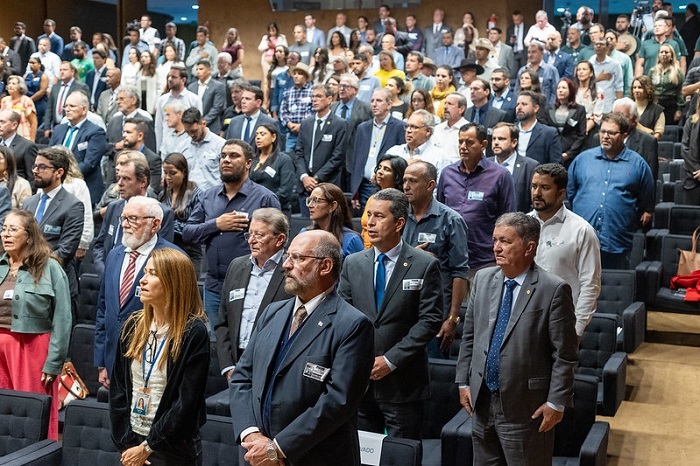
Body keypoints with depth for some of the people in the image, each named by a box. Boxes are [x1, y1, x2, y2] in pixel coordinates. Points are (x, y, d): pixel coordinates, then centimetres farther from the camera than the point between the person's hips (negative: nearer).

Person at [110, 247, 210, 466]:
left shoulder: (193, 333, -13)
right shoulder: (133, 326, 2)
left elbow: (186, 404, -15)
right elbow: (118, 388, 3)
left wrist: (146, 448, -12)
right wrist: (126, 443, -4)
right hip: (133, 440, 4)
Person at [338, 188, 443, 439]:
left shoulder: (425, 265, -4)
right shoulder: (352, 263, 7)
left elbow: (430, 320, -9)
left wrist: (390, 360, -14)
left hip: (402, 383, -3)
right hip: (358, 381, 3)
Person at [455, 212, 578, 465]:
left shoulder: (554, 290, -14)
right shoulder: (482, 279, 4)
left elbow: (565, 355, -11)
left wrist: (556, 402, -12)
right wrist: (463, 382, 8)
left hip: (526, 407, -5)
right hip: (482, 401, 5)